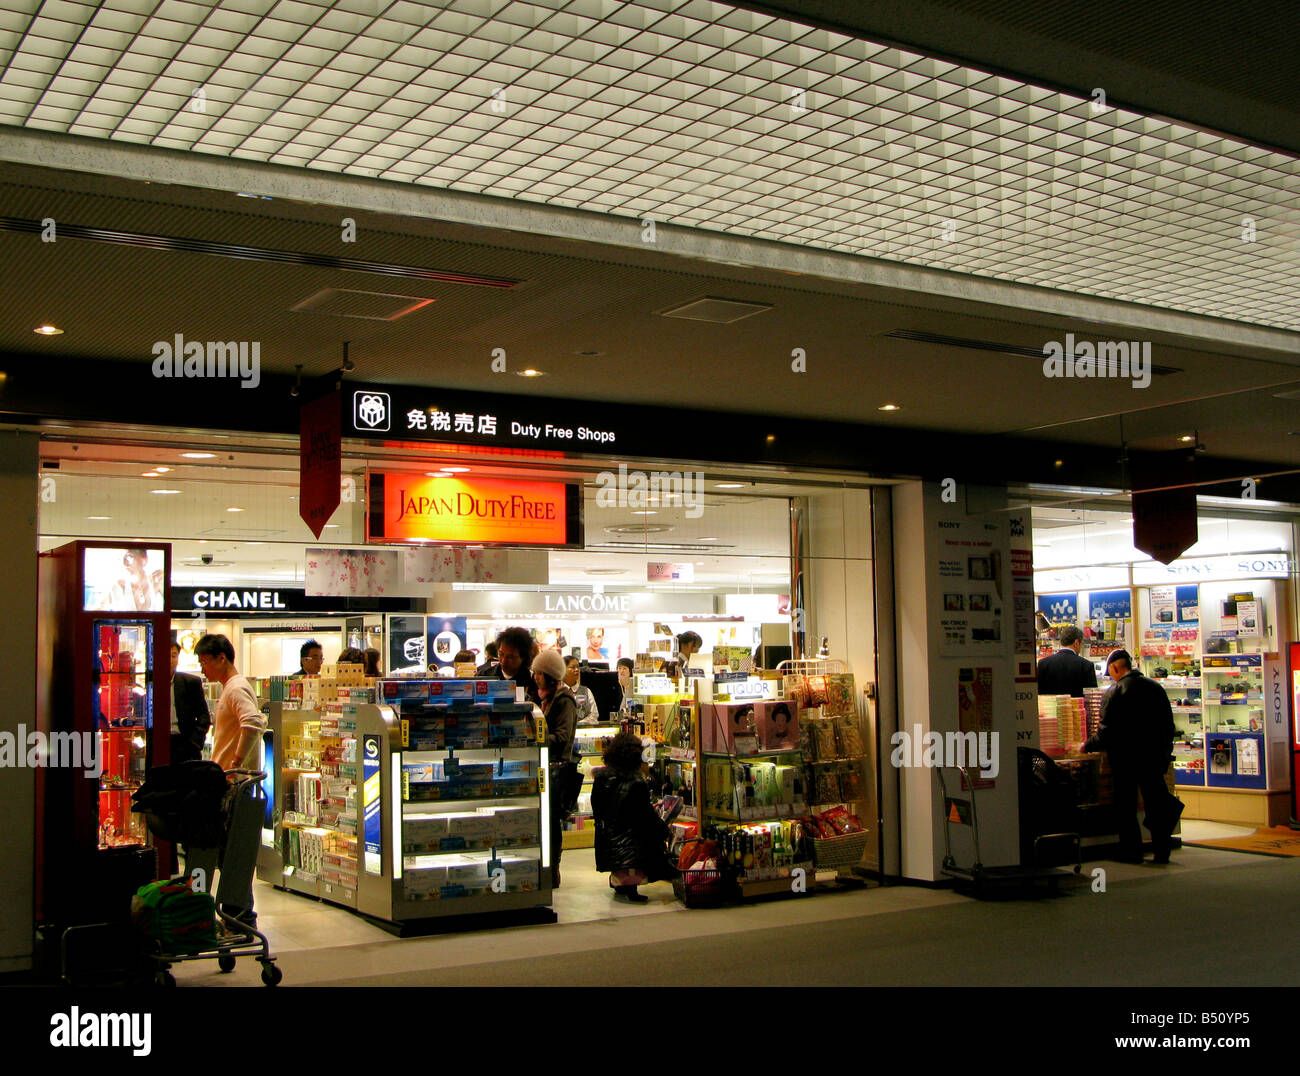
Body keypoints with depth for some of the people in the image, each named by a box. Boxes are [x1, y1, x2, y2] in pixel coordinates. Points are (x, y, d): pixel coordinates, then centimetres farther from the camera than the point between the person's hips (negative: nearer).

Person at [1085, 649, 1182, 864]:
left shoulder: (1115, 691, -10)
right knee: (1156, 804, 9)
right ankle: (1162, 852, 9)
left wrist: (1088, 746, 1)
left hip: (1125, 759, -4)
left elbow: (1107, 731, -13)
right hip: (1154, 756, 5)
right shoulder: (1156, 687, 6)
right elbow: (1169, 725, 10)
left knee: (1126, 808, 5)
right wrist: (1164, 752, 19)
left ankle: (1131, 852, 7)